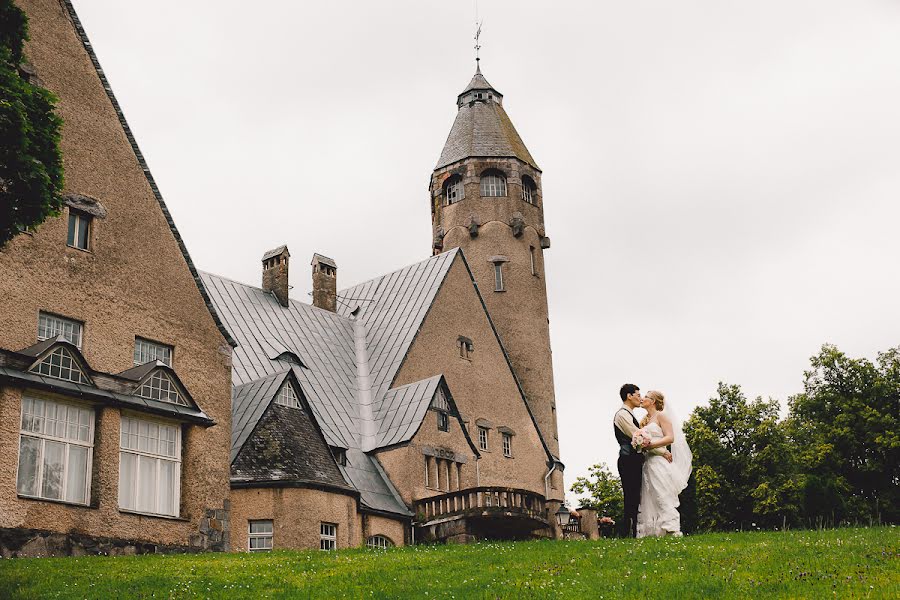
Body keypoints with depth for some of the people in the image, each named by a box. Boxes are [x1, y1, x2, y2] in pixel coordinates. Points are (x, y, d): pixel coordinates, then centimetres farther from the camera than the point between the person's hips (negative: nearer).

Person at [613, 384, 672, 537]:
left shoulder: (629, 415, 24)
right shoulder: (622, 414, -7)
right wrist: (662, 451, -9)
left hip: (634, 462, 10)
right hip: (629, 461, -10)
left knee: (634, 502, 7)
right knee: (631, 501, -13)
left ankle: (632, 535, 6)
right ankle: (627, 536, -15)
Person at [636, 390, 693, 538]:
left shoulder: (661, 416, -1)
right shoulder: (645, 420, 20)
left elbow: (670, 438, -11)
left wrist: (650, 445, -18)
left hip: (660, 462, -7)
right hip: (647, 463, 8)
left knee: (663, 497, -11)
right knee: (648, 499, 3)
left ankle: (672, 529, -10)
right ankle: (650, 531, 2)